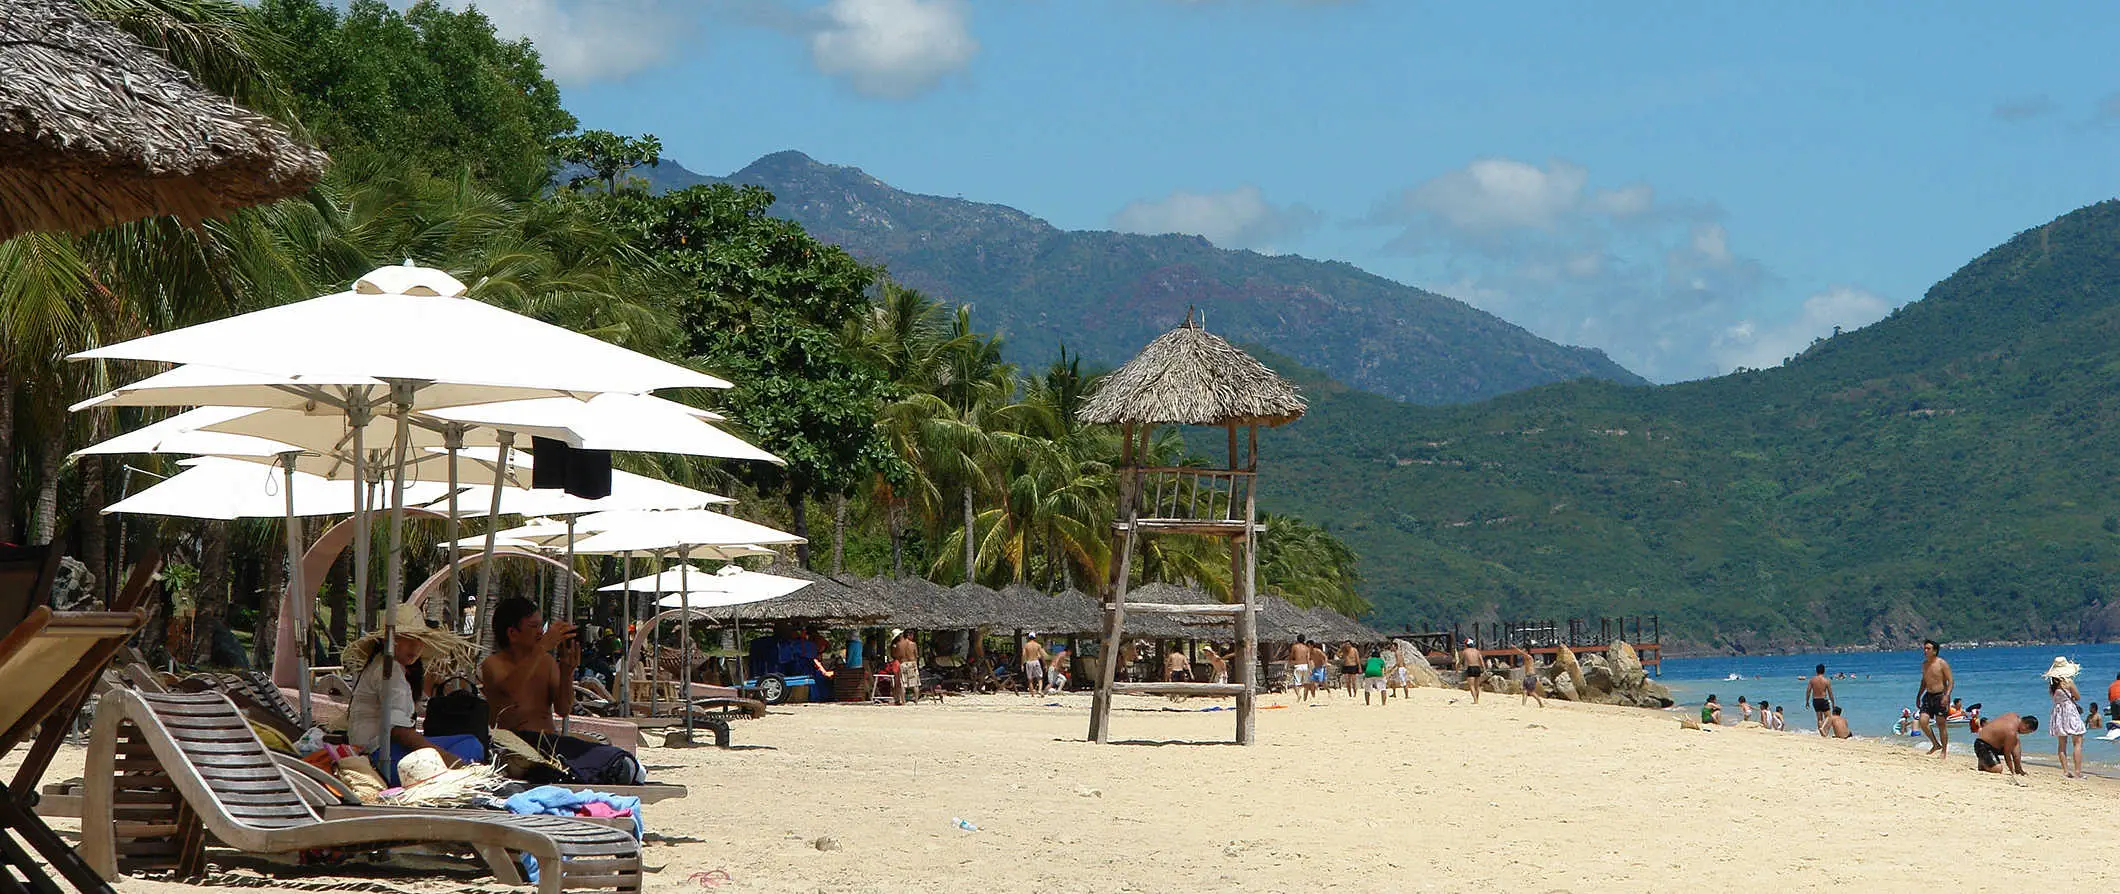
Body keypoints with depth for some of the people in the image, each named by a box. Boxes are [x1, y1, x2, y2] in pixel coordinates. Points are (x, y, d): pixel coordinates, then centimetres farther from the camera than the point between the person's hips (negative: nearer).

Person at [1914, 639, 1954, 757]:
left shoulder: (1942, 664, -9)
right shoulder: (1924, 664, 11)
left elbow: (1950, 681, -11)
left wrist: (1946, 695, -24)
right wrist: (1919, 696, 19)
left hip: (1940, 696, -6)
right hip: (1928, 696, 6)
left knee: (1940, 724, -1)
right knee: (1923, 721, -7)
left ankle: (1944, 750, 12)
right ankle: (1936, 745, 11)